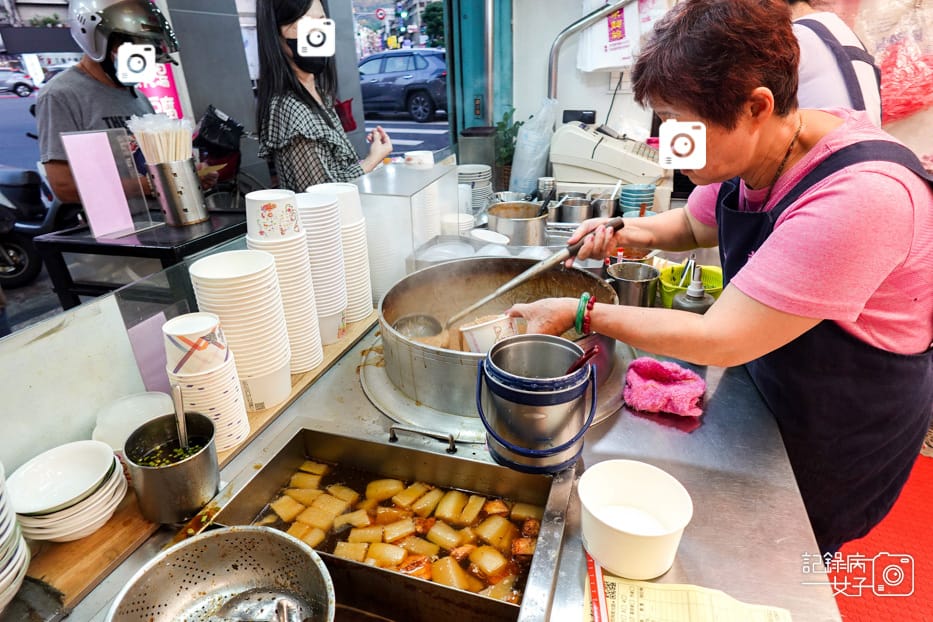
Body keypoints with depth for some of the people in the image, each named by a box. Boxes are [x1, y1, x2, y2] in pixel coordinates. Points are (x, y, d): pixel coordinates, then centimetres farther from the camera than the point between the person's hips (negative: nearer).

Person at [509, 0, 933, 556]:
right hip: (763, 387, 7)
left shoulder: (859, 197, -37)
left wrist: (583, 315, -27)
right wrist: (629, 232, -12)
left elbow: (719, 341, -36)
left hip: (839, 437, -6)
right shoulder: (749, 152, -11)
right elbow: (695, 224, 9)